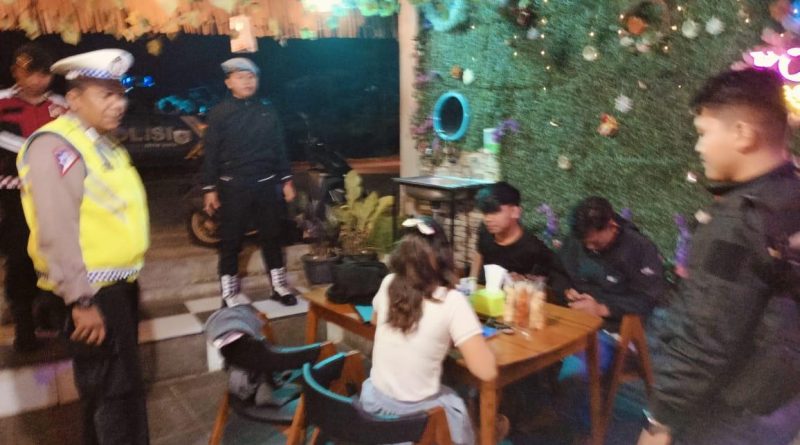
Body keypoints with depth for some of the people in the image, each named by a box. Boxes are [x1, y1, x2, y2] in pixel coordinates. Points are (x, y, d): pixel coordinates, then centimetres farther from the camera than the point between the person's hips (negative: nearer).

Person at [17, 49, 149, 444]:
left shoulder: (102, 143, 14)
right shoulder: (56, 146, -17)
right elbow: (57, 232, -24)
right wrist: (80, 300, -25)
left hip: (118, 284, 10)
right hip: (93, 292, -10)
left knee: (117, 385, 22)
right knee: (115, 391, -1)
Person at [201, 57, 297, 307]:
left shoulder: (267, 110, 8)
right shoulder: (219, 114, -2)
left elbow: (279, 148, 11)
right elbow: (211, 153, -3)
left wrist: (286, 180, 7)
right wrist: (209, 188, -6)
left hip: (266, 184, 3)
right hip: (233, 186, -3)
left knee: (272, 236, 10)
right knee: (231, 240, 4)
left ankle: (279, 284, 23)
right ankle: (230, 290, 16)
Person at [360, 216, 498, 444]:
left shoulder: (388, 284, -6)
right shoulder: (452, 301, -20)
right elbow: (486, 371, -20)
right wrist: (457, 339, -3)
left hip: (373, 400, 5)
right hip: (415, 412, -5)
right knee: (456, 406, 25)